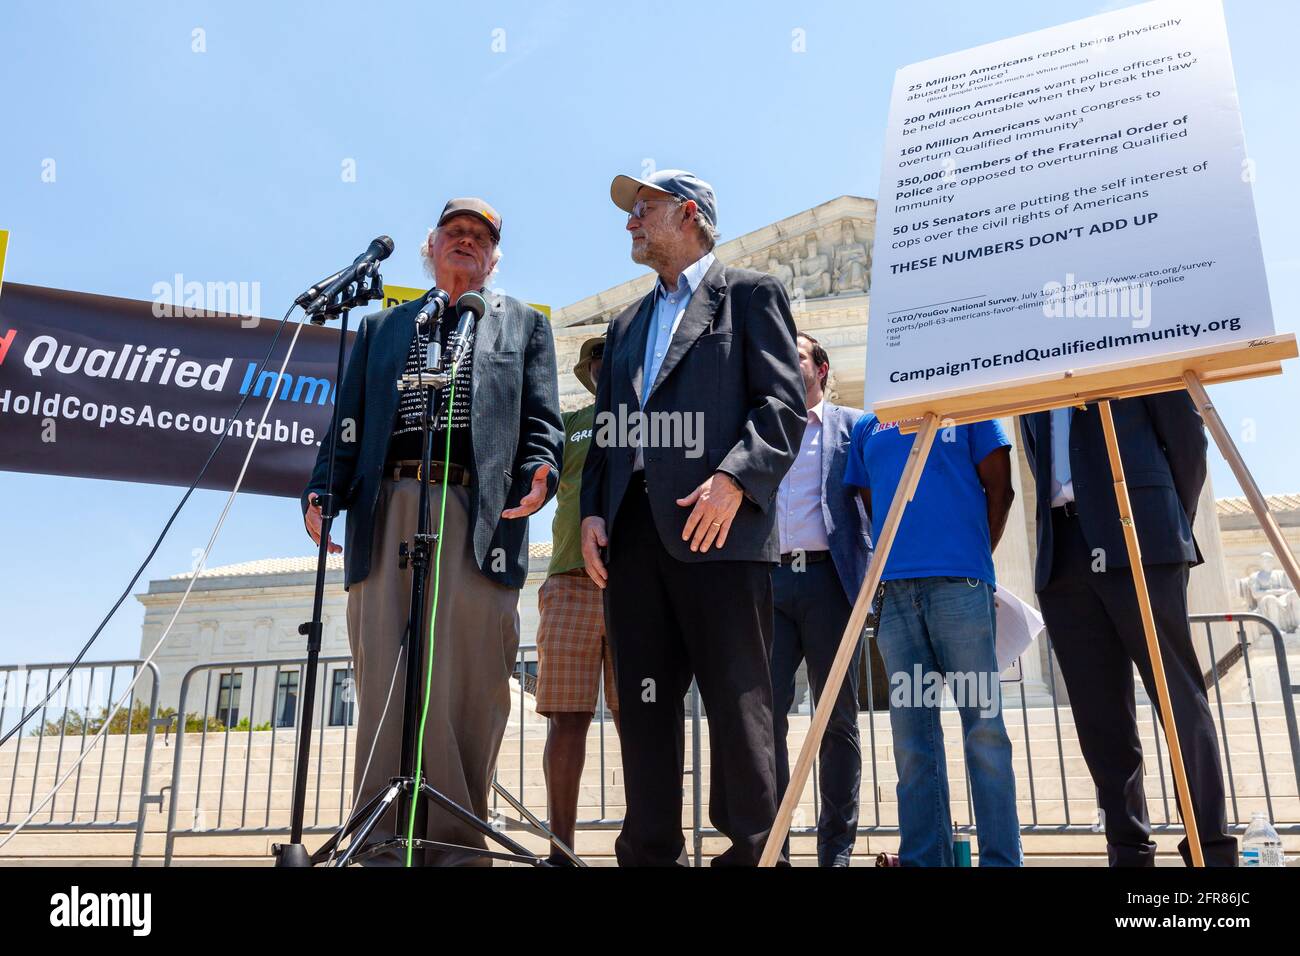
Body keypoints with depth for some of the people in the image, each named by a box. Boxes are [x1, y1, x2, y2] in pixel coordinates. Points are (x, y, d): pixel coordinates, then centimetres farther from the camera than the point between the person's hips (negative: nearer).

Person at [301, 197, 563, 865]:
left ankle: (454, 844, 3)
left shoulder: (524, 326, 21)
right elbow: (348, 422, 17)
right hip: (386, 513, 2)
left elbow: (541, 421, 10)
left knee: (466, 683, -5)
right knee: (385, 680, -2)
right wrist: (322, 491, 0)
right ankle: (385, 839, 4)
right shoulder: (381, 327, 26)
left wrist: (539, 473, -10)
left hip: (479, 515, -2)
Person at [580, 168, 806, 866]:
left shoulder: (750, 294, 9)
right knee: (643, 702, 6)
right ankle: (649, 852, 14)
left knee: (736, 700, -4)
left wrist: (734, 478, -17)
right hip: (632, 529, 6)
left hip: (717, 524, -6)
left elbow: (785, 403, -3)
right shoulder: (626, 324, 27)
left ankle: (749, 850, 5)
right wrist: (592, 510, 8)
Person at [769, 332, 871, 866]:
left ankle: (837, 847, 10)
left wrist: (876, 573, -7)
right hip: (769, 581, 2)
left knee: (837, 716, 2)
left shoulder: (852, 424, 11)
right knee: (764, 711, -6)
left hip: (829, 579, -2)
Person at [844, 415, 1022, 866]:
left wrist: (975, 557, 3)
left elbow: (1000, 489, 8)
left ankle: (1002, 858, 4)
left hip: (959, 583, -3)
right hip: (895, 588, 3)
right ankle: (923, 858, 8)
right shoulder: (867, 428, 21)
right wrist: (897, 558, 10)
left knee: (983, 726, -4)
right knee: (912, 737, 2)